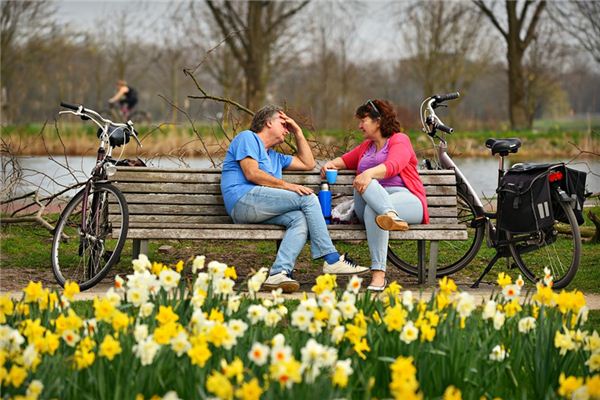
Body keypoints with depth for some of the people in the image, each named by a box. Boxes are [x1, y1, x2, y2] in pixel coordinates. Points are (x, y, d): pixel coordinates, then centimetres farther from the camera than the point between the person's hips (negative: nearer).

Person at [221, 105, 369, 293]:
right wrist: (286, 185, -10)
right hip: (243, 200, -9)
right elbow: (252, 173, -7)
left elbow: (308, 163, 37)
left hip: (259, 210, 9)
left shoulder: (275, 157, 36)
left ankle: (279, 273, -40)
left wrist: (298, 132, 33)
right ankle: (331, 260, -17)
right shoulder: (247, 137, 8)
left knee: (301, 219, -21)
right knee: (308, 198, -16)